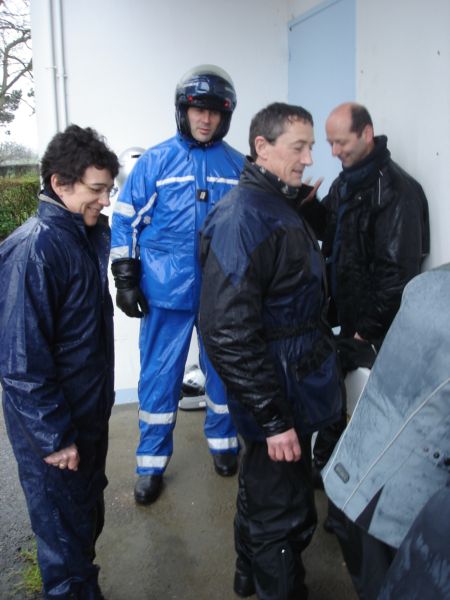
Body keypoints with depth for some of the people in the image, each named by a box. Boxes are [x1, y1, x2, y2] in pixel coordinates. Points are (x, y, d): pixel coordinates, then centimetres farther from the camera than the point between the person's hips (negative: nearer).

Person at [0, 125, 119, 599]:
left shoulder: (91, 233, 3)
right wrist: (54, 437, -19)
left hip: (90, 416, 8)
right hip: (53, 433, -8)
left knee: (87, 522, 25)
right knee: (65, 540, 12)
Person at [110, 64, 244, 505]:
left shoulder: (237, 167, 3)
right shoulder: (155, 162, -2)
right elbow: (125, 221, 0)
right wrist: (126, 280, -3)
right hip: (167, 292, -1)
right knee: (159, 377, 7)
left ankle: (222, 441, 39)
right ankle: (151, 463, 24)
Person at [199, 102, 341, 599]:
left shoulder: (282, 206, 10)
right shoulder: (243, 218, -23)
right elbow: (228, 331, -28)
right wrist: (274, 419, -25)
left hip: (295, 391, 10)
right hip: (278, 401, -10)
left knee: (262, 493, 27)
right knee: (285, 519, 7)